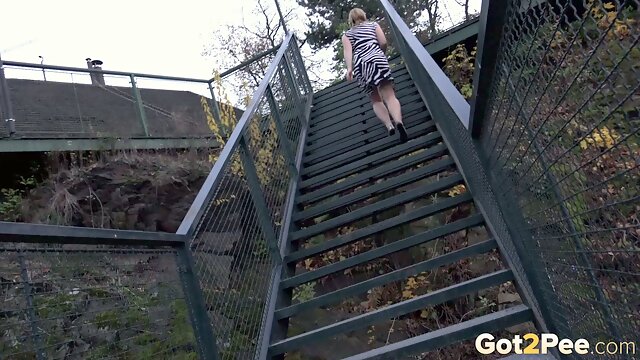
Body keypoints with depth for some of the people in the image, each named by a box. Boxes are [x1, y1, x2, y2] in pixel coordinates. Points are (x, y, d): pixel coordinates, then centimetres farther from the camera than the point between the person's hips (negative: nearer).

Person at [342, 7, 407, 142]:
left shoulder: (346, 34, 25)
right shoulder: (373, 24, 25)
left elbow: (348, 50, 5)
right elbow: (383, 42, 10)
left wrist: (349, 68, -10)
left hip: (359, 65, 1)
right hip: (376, 59, -1)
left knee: (376, 101, 12)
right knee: (389, 96, -13)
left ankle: (389, 125, -10)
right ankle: (398, 121, -40)